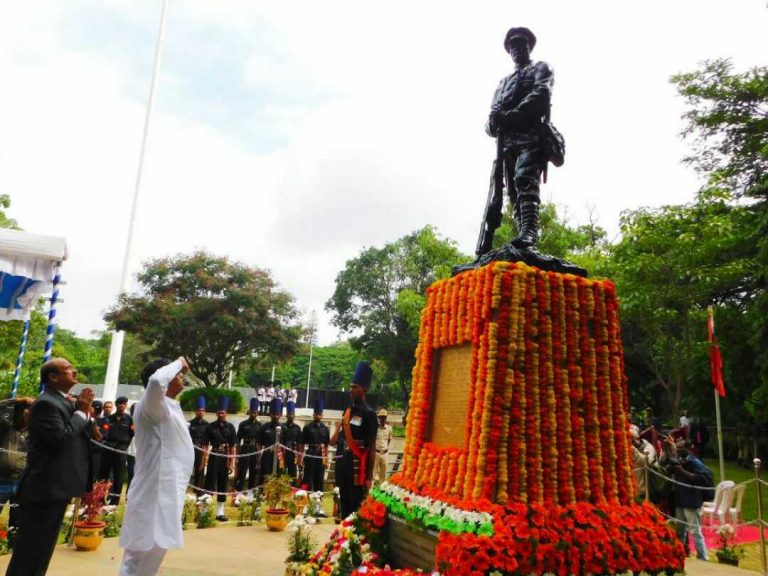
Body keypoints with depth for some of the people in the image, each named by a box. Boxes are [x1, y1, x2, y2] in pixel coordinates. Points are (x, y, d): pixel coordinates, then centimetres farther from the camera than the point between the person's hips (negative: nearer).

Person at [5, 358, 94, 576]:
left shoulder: (64, 402, 12)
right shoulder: (46, 403, -17)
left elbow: (79, 437, 14)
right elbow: (60, 439, -28)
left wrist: (85, 412, -1)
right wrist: (80, 412, -17)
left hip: (57, 487, 10)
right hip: (44, 488, -10)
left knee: (42, 549, 20)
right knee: (29, 552, 1)